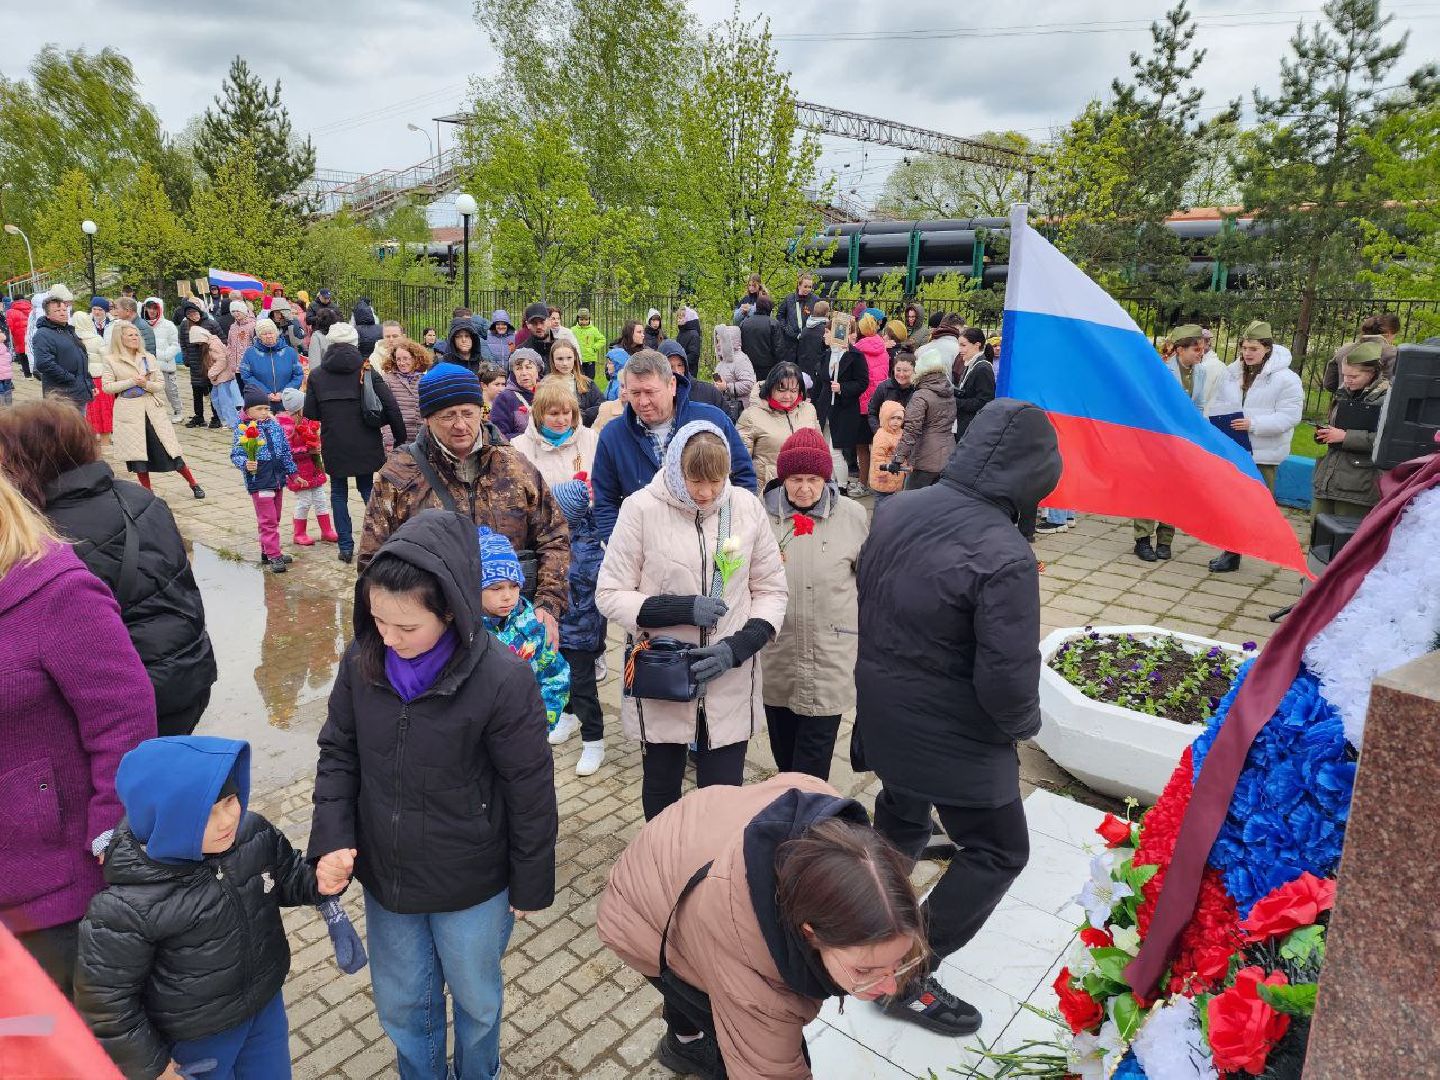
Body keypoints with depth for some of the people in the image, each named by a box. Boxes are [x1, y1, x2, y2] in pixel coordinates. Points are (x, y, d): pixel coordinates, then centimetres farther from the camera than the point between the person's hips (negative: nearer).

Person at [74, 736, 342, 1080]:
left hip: (267, 1004, 5)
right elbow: (105, 999, -18)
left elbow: (287, 877, 2)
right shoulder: (128, 908, -31)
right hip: (194, 1043, -4)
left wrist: (317, 880, -20)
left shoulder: (254, 832, -19)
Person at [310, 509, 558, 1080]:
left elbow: (531, 790, -17)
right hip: (385, 876, 4)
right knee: (400, 1003, 25)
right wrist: (332, 837, -12)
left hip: (473, 885, -3)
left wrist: (532, 883, -6)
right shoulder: (362, 662, -14)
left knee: (475, 1000, 23)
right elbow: (338, 753, 1)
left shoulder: (501, 678, -28)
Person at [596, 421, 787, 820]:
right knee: (661, 786, 19)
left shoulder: (747, 507, -3)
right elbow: (609, 594, -7)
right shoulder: (642, 508, -11)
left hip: (730, 682, 1)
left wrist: (736, 647, -14)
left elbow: (771, 591, 2)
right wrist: (683, 609, -20)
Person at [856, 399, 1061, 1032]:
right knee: (998, 852, 15)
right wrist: (1025, 722, -4)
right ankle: (908, 977, 20)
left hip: (880, 714, 7)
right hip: (953, 740, -7)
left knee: (901, 816, 29)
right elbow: (1008, 680, -26)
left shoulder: (898, 509, -6)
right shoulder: (1005, 557, -29)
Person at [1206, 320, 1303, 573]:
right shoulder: (1232, 372, 5)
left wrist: (1253, 424, -24)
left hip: (1262, 454, -5)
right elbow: (1220, 404, 11)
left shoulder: (1286, 379, -10)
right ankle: (1231, 552, 22)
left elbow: (1289, 417, -14)